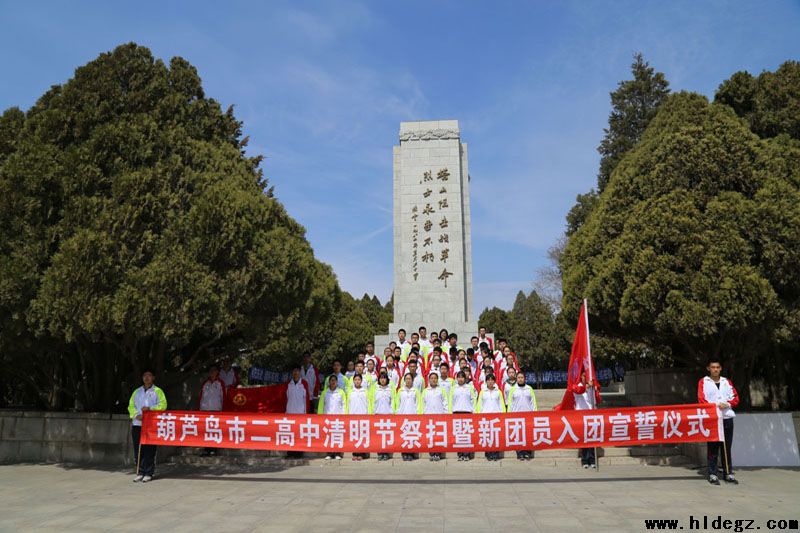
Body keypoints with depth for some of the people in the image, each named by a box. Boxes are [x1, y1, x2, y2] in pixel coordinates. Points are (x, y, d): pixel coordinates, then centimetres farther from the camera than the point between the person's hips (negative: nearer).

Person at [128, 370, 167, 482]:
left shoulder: (157, 391, 7)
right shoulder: (137, 392, 18)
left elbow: (163, 405, -3)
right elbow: (131, 406, 12)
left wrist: (150, 408, -16)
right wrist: (136, 415, -5)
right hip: (137, 424, 4)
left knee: (149, 450, -5)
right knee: (138, 450, 2)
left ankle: (148, 473, 2)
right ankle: (140, 472, 12)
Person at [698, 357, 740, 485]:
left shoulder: (727, 382, 16)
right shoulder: (703, 382, 5)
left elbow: (735, 398, 9)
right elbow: (701, 400, -4)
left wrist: (727, 404, -10)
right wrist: (716, 405, -18)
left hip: (727, 417, 3)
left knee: (727, 447, 7)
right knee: (713, 447, -3)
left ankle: (728, 473, 16)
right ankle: (712, 474, 2)